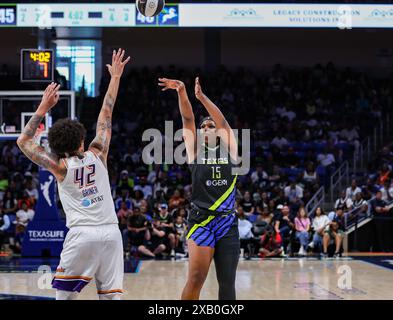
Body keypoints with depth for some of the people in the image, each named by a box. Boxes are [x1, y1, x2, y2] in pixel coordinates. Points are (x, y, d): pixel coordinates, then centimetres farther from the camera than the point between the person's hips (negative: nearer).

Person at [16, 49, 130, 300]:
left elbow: (24, 141, 12)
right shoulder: (97, 155, 7)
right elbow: (106, 114, 16)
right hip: (111, 232, 3)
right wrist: (115, 77, 23)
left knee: (64, 294, 7)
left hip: (82, 234, -3)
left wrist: (44, 108, 11)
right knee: (111, 296, 4)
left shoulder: (60, 166, 3)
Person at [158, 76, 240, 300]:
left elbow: (223, 122, -1)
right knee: (196, 278, -15)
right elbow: (188, 120, -1)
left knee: (227, 283, 6)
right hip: (201, 221, -2)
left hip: (228, 222, 2)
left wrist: (202, 96, -12)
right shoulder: (195, 152, 10)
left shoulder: (229, 150, 11)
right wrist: (182, 93, -15)